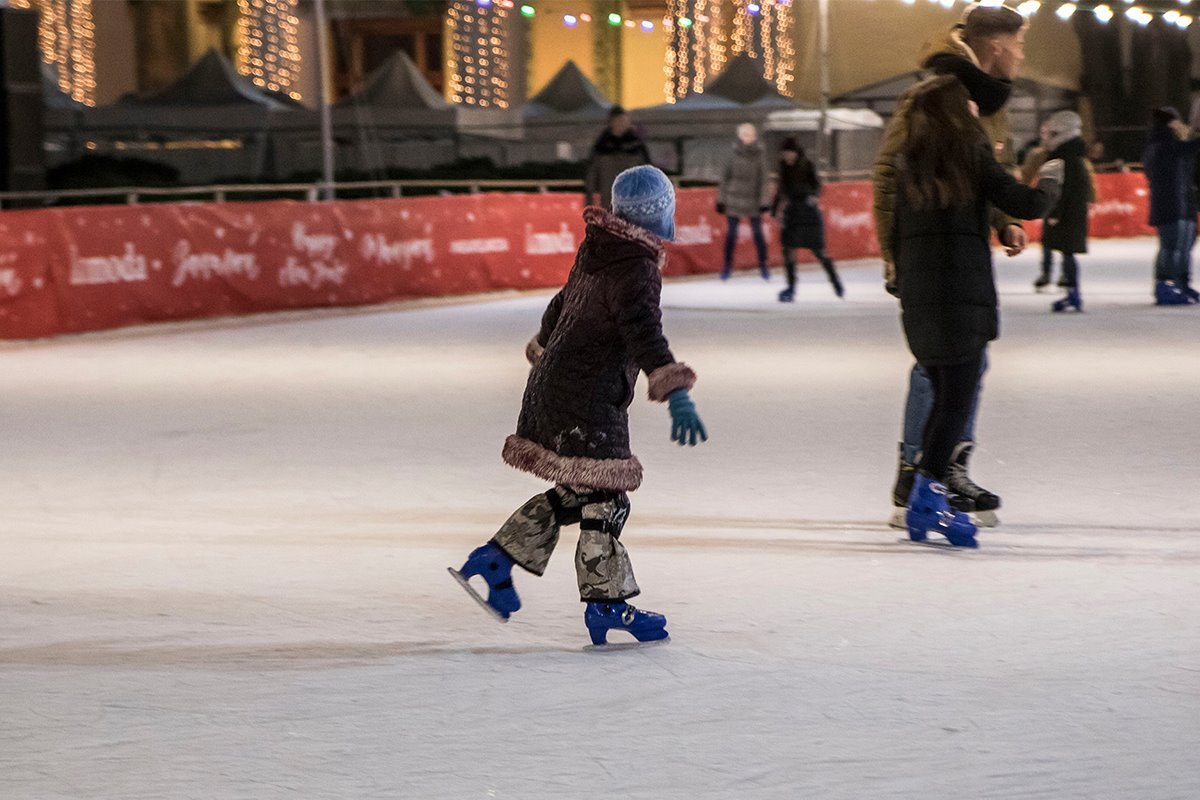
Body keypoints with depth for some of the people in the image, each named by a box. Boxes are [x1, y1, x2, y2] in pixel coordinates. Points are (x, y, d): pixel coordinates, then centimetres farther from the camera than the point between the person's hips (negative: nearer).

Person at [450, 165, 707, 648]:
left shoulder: (596, 251, 11)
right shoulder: (634, 268, -17)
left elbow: (562, 305, 27)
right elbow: (643, 332, -32)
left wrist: (546, 348, 45)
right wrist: (675, 393, -43)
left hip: (553, 386, 10)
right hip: (586, 400, -10)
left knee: (575, 490, 17)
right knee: (605, 497, -6)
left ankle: (495, 562, 17)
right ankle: (605, 604, -5)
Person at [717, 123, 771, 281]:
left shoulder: (759, 154, -2)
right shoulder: (734, 154, -1)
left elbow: (763, 179, -1)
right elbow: (725, 177, 5)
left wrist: (763, 201, -6)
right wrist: (721, 199, 6)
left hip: (753, 200, -1)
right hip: (734, 199, 1)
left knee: (758, 233, 1)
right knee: (731, 233, 4)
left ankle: (763, 266, 12)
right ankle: (727, 266, 15)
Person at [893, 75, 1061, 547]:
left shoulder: (909, 166, 10)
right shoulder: (971, 157, -4)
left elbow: (896, 235, 13)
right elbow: (1026, 205, -6)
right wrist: (1050, 182, 14)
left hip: (918, 299, 5)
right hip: (964, 296, -5)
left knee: (943, 397, 14)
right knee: (958, 399, -4)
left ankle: (926, 505, 14)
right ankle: (928, 496, -12)